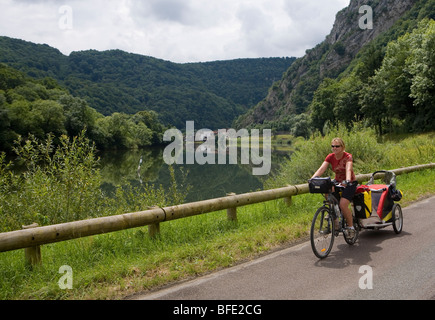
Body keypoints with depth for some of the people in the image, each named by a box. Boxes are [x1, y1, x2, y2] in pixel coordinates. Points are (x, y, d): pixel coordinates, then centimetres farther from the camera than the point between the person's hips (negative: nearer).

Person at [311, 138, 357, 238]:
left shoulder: (347, 157, -18)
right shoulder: (330, 157, -5)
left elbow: (348, 169, -36)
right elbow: (321, 169, -18)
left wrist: (348, 181, -56)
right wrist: (312, 179, -35)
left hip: (349, 183, -5)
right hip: (337, 182, 5)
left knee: (343, 204, -22)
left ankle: (351, 227, -2)